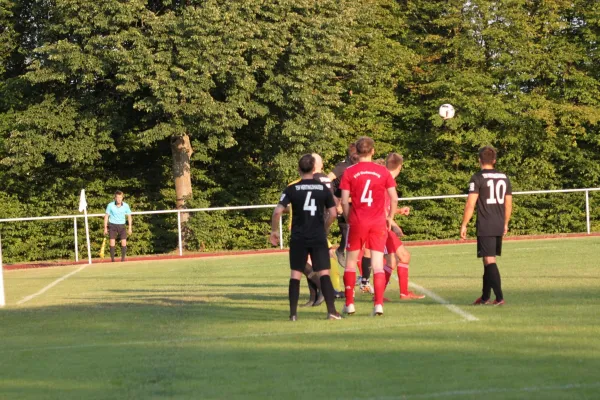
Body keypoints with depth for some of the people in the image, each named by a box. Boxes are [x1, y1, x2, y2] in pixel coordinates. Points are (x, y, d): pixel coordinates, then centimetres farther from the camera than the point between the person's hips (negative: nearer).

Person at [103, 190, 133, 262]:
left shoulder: (126, 206, -4)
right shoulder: (110, 205, -8)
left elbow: (129, 216, 6)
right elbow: (106, 216, 1)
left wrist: (130, 228, 2)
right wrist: (105, 228, 0)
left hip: (122, 226, 1)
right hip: (112, 225, -1)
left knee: (124, 242, -8)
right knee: (112, 243, -8)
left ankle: (123, 258, 3)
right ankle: (112, 259, -2)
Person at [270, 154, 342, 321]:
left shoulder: (292, 189, -2)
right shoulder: (323, 188, 2)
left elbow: (277, 211, -9)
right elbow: (332, 214, 1)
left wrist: (274, 230, 5)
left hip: (298, 238, 0)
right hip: (319, 238, 0)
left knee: (295, 274, 7)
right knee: (324, 273, 0)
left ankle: (293, 313, 5)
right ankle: (332, 310, -8)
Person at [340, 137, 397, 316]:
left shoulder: (349, 172, -3)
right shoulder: (383, 171, 0)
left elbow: (344, 201, -6)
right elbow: (394, 198, 0)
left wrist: (348, 219, 8)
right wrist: (390, 217, 14)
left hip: (357, 222, -1)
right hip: (378, 223, 1)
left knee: (351, 262, 13)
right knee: (378, 264, 2)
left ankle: (349, 304, 14)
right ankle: (379, 304, -7)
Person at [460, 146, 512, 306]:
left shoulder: (478, 178, -8)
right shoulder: (504, 178, 10)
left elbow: (470, 204, -14)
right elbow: (508, 204, 15)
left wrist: (463, 225, -8)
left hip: (485, 227, -6)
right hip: (499, 227, 6)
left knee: (489, 261, -6)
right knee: (489, 260, 17)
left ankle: (499, 297, -14)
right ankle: (485, 297, 23)